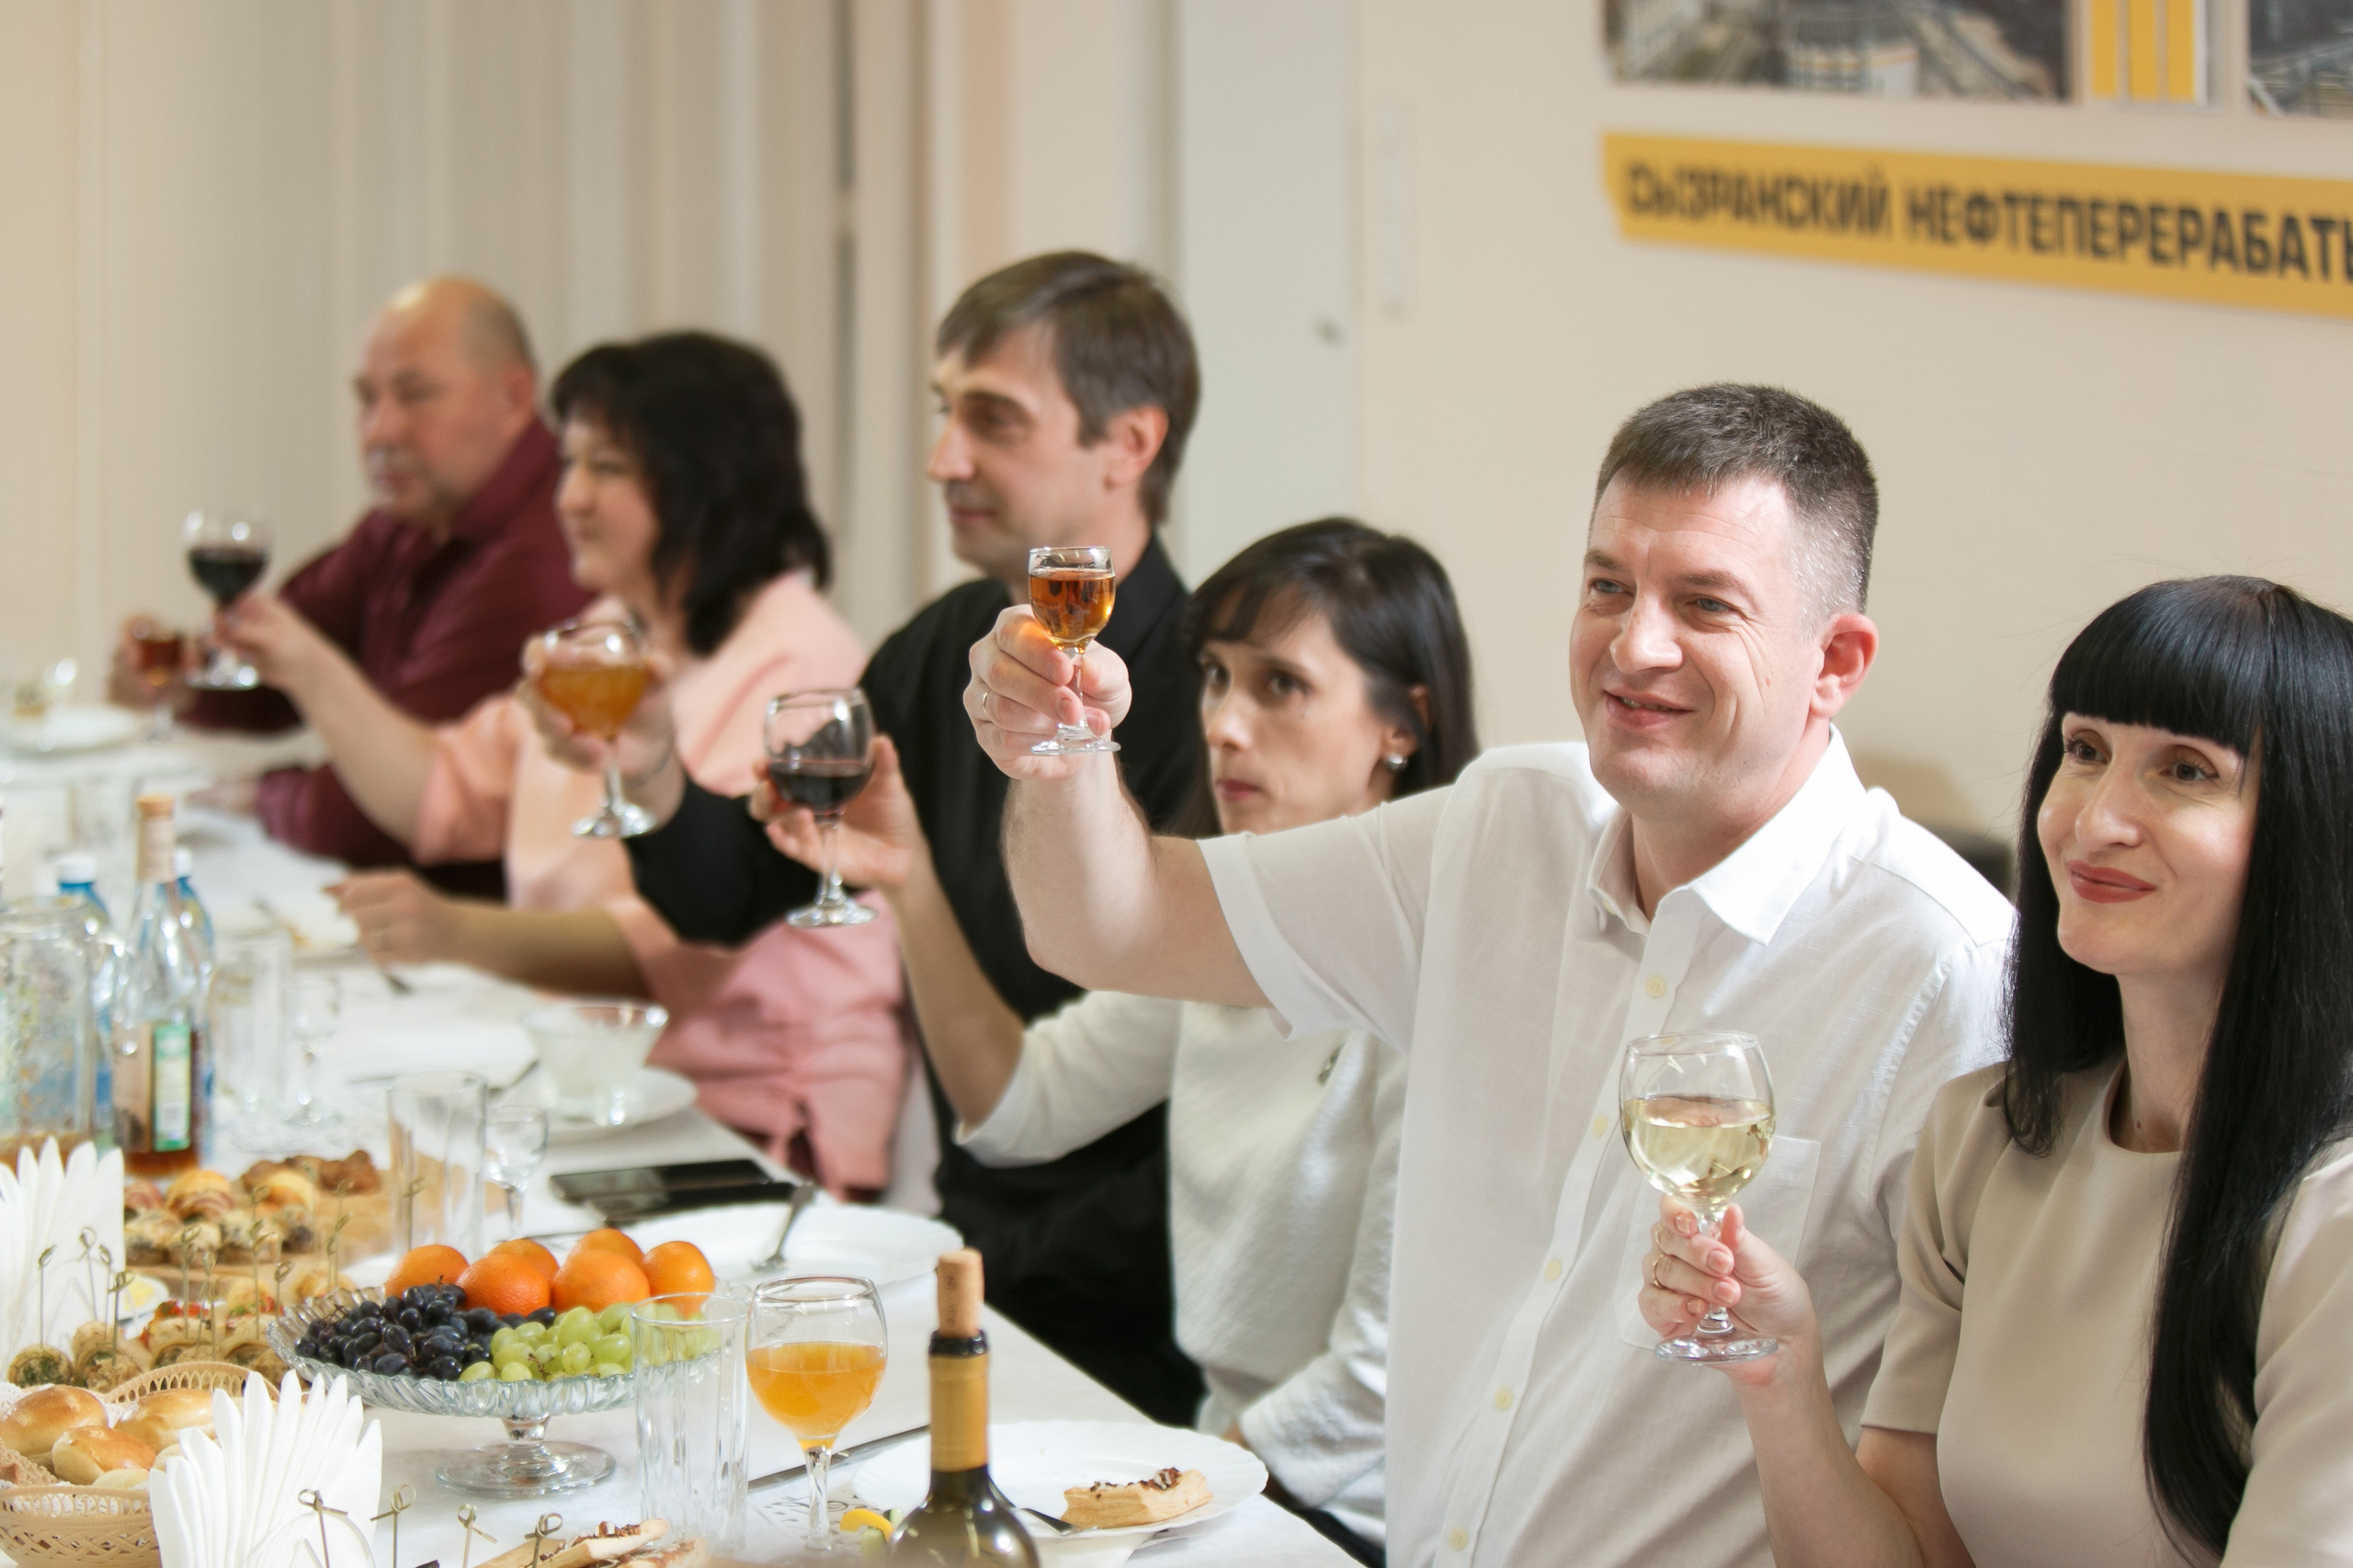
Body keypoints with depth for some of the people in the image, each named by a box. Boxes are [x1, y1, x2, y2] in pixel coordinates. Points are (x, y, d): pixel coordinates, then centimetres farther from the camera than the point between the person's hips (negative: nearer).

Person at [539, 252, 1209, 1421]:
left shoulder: (1207, 706, -18)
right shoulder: (946, 654, 8)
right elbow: (733, 897, 14)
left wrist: (1004, 1273, -17)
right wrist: (651, 769, -6)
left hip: (1121, 1339, -7)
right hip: (969, 1255, 7)